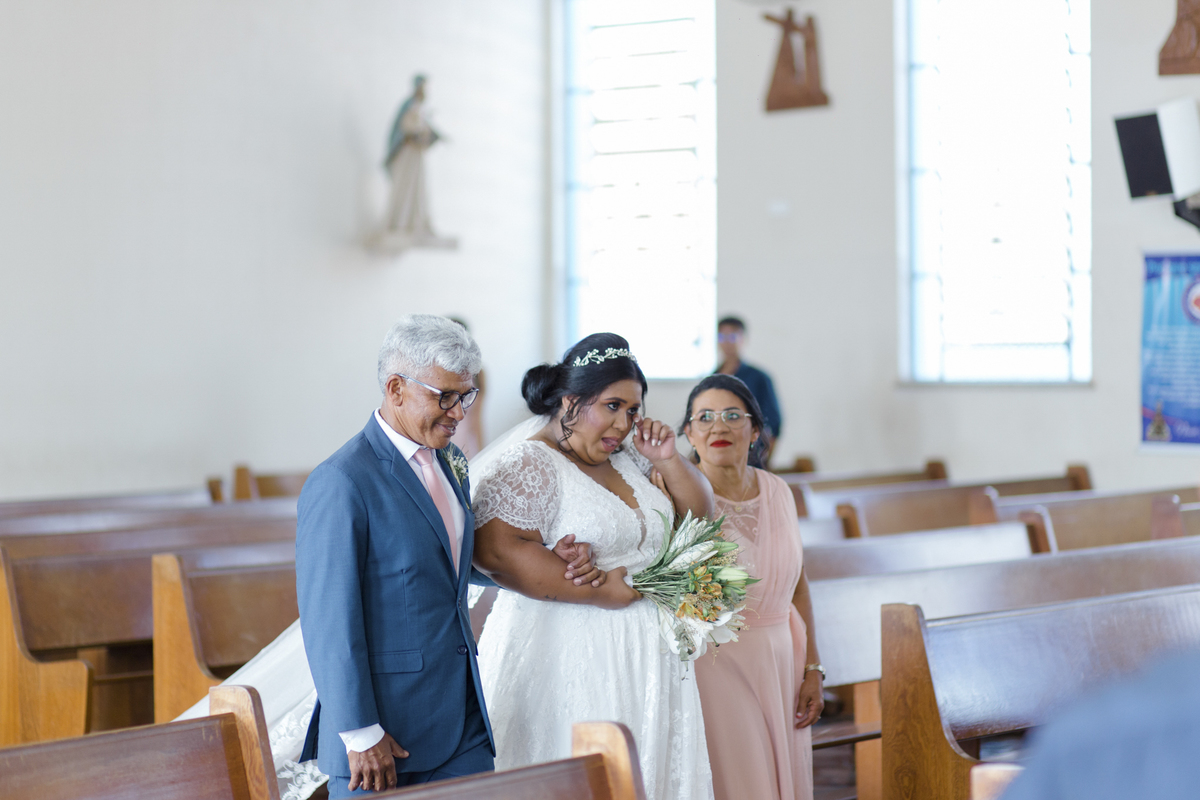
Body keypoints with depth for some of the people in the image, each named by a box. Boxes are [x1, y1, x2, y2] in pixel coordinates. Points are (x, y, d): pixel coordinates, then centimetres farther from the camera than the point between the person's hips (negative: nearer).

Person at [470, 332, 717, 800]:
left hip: (645, 653, 8)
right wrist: (600, 592, -21)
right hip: (568, 657, -7)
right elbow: (495, 550, -24)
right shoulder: (527, 464, -10)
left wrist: (666, 461, 0)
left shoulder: (626, 458, 13)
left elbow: (697, 515, 19)